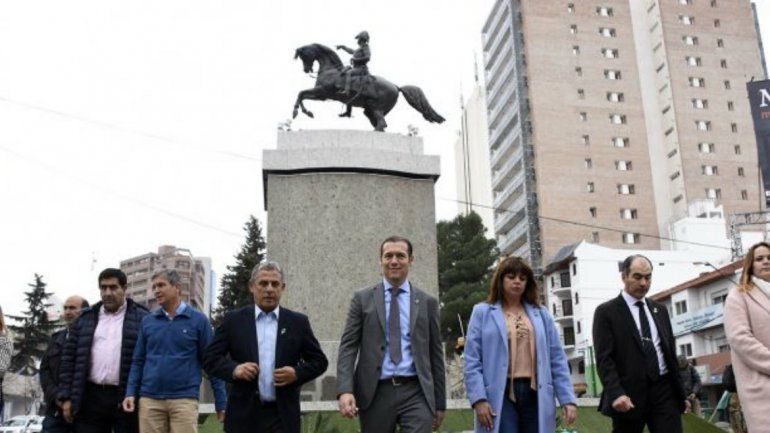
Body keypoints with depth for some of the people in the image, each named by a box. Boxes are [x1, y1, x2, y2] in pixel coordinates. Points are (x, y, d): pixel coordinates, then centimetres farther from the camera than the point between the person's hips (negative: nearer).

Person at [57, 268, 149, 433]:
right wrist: (66, 397, 4)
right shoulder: (85, 318, 13)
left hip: (127, 399, -3)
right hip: (91, 398, 3)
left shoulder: (141, 319, 2)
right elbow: (69, 358, 12)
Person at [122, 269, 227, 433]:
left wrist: (221, 402, 0)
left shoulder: (198, 320, 0)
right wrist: (130, 393, 0)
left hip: (184, 399, -3)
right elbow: (138, 361, 13)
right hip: (149, 399, 3)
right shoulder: (147, 321, 9)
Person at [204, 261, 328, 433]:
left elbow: (319, 361, 10)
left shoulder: (298, 322, 6)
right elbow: (210, 359, 4)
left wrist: (297, 373, -9)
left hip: (283, 417, 0)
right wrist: (234, 369, -15)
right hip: (244, 416, 0)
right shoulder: (233, 320, 5)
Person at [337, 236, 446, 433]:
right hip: (375, 394, 0)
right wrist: (345, 390, -14)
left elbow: (435, 354, 11)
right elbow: (348, 346, 0)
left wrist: (440, 402, 11)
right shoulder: (363, 299, 6)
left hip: (416, 394, 0)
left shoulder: (427, 302, 9)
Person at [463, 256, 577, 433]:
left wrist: (568, 399, 2)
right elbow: (472, 360, -1)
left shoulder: (541, 314, 15)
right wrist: (478, 399, -12)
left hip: (535, 394, 3)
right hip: (501, 395, -3)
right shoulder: (482, 312, 6)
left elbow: (557, 360, 11)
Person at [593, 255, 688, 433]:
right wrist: (616, 393, -23)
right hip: (629, 394, -4)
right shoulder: (606, 312, -1)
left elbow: (671, 352, 21)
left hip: (664, 390, 5)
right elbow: (604, 358, -9)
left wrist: (680, 392, 17)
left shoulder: (660, 310, 18)